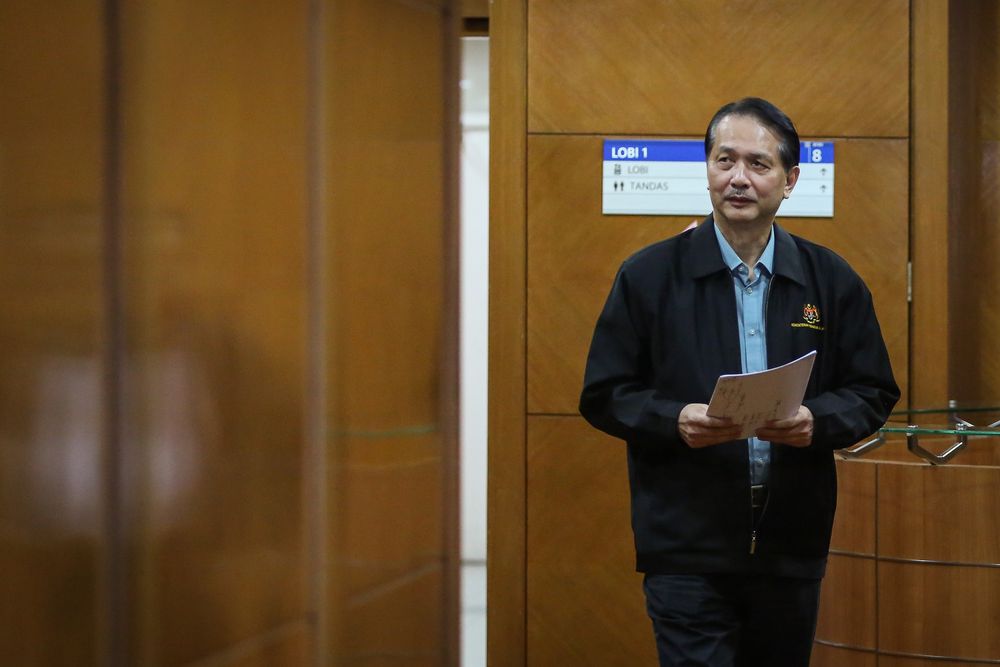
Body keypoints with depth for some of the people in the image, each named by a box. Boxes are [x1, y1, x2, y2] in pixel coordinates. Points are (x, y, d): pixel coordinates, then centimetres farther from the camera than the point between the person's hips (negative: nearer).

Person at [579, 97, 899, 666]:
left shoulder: (832, 281, 6)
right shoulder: (649, 276, 0)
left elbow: (873, 394, 8)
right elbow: (603, 396, 1)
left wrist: (815, 421, -13)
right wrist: (677, 421, -18)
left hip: (793, 551, 3)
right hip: (687, 550, -3)